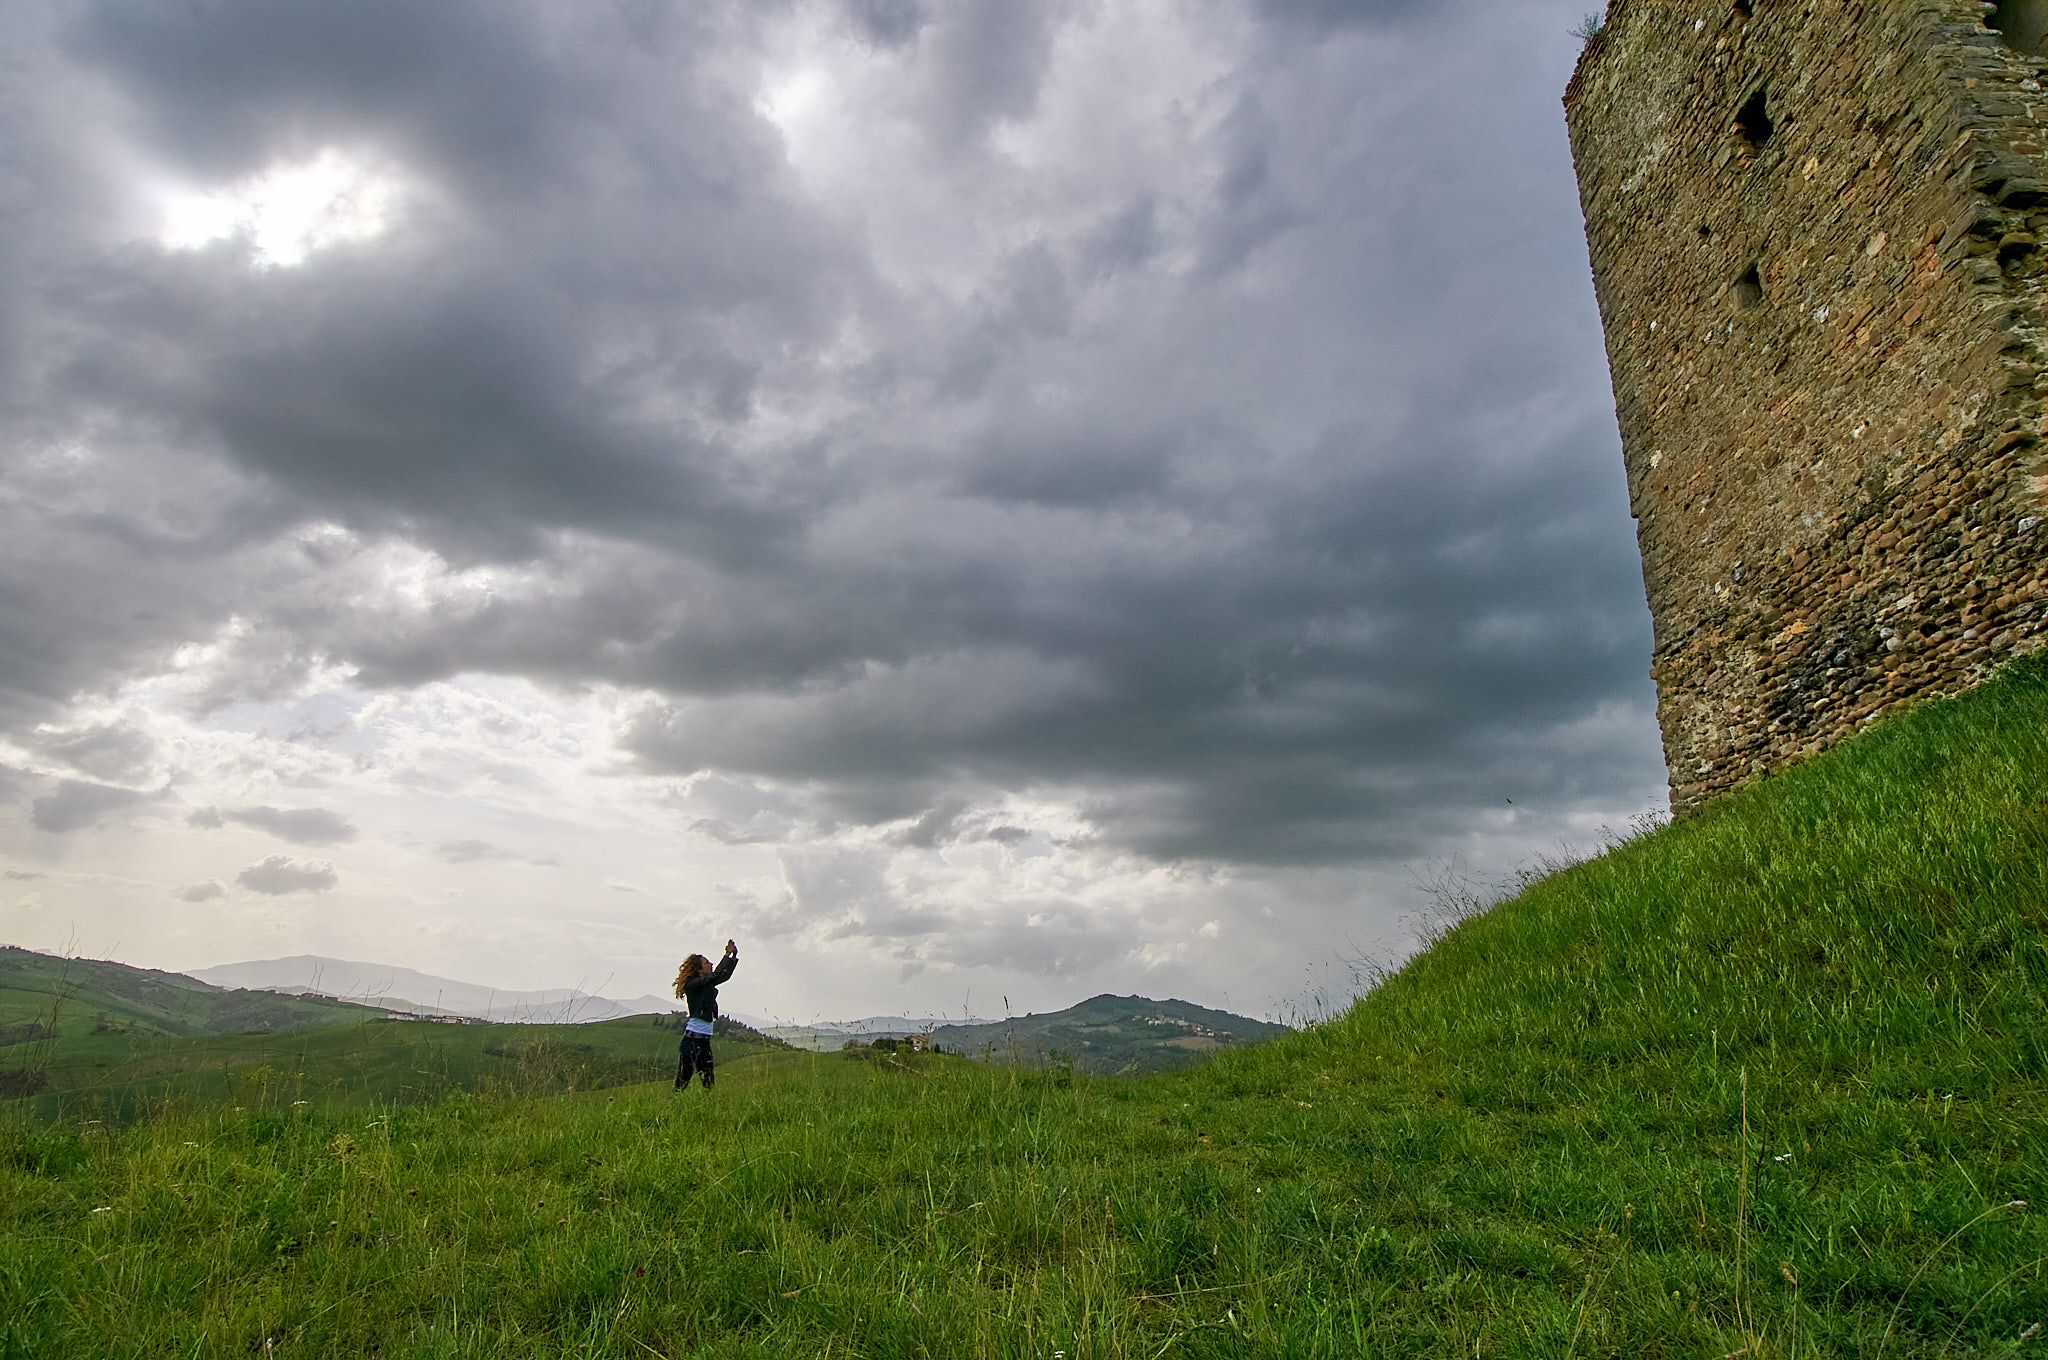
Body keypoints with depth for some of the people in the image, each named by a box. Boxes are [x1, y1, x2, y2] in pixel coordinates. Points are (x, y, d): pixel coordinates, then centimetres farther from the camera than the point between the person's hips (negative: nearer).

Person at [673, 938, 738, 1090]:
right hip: (693, 1036, -9)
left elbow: (725, 975, 27)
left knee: (708, 1080, 8)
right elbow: (715, 976, -23)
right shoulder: (694, 983, -10)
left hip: (704, 1039, 9)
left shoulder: (707, 984, 16)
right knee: (683, 1079, -9)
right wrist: (728, 955, -16)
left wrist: (734, 956, 16)